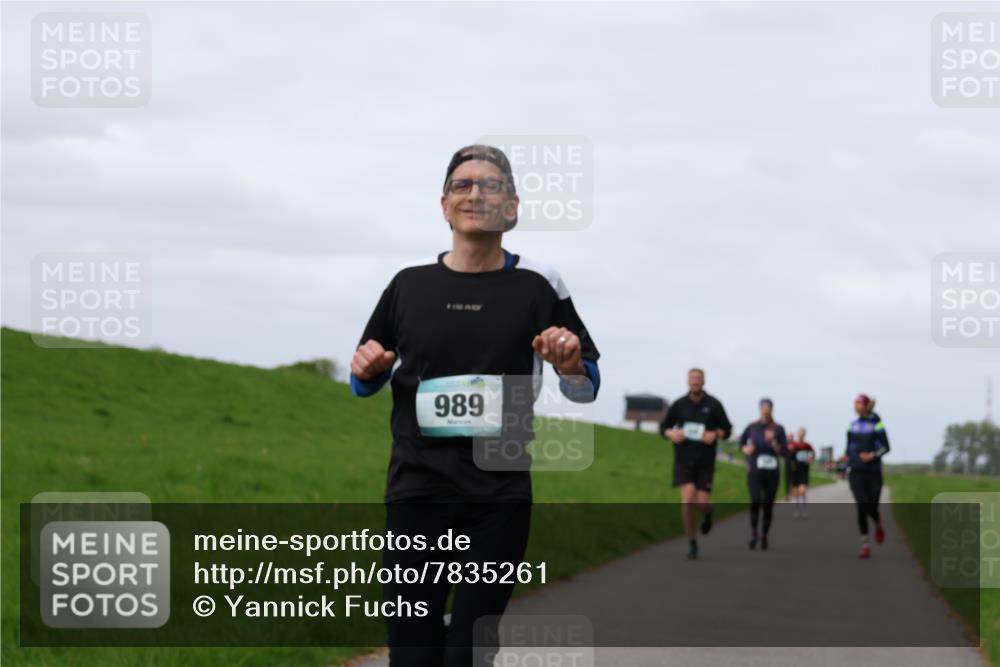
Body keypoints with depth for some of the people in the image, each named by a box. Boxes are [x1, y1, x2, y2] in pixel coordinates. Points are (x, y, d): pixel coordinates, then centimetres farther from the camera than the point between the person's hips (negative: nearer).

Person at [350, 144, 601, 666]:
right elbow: (366, 383, 18)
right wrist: (366, 371, -5)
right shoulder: (410, 284, 6)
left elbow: (584, 389, 9)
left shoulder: (537, 286, 3)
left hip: (500, 497, -1)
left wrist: (571, 365, -13)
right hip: (417, 489, 1)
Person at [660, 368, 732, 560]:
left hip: (705, 462, 0)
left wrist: (715, 434, -16)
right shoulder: (679, 405, -1)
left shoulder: (713, 405, -3)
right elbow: (664, 427, 9)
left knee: (702, 503, -5)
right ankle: (692, 544, -1)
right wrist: (672, 434, -13)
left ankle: (707, 514, 36)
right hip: (683, 461, 0)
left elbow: (726, 429, 5)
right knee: (687, 499, -15)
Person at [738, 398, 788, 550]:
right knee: (755, 501, -20)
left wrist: (773, 442, -17)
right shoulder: (752, 427, 2)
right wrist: (745, 449, -3)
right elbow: (741, 442, 19)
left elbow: (784, 452, -2)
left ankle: (764, 536, 17)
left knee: (768, 505, 2)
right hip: (755, 471, -1)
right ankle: (753, 531, -3)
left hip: (772, 472, 1)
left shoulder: (779, 429, 0)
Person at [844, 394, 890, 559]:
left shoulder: (876, 424, -4)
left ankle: (878, 525, 36)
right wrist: (847, 467, 12)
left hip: (873, 471, -3)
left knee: (872, 508, -1)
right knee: (861, 507, -10)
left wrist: (872, 455, -22)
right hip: (856, 472, 3)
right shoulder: (853, 425, 9)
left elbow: (886, 447, -6)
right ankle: (865, 545, -8)